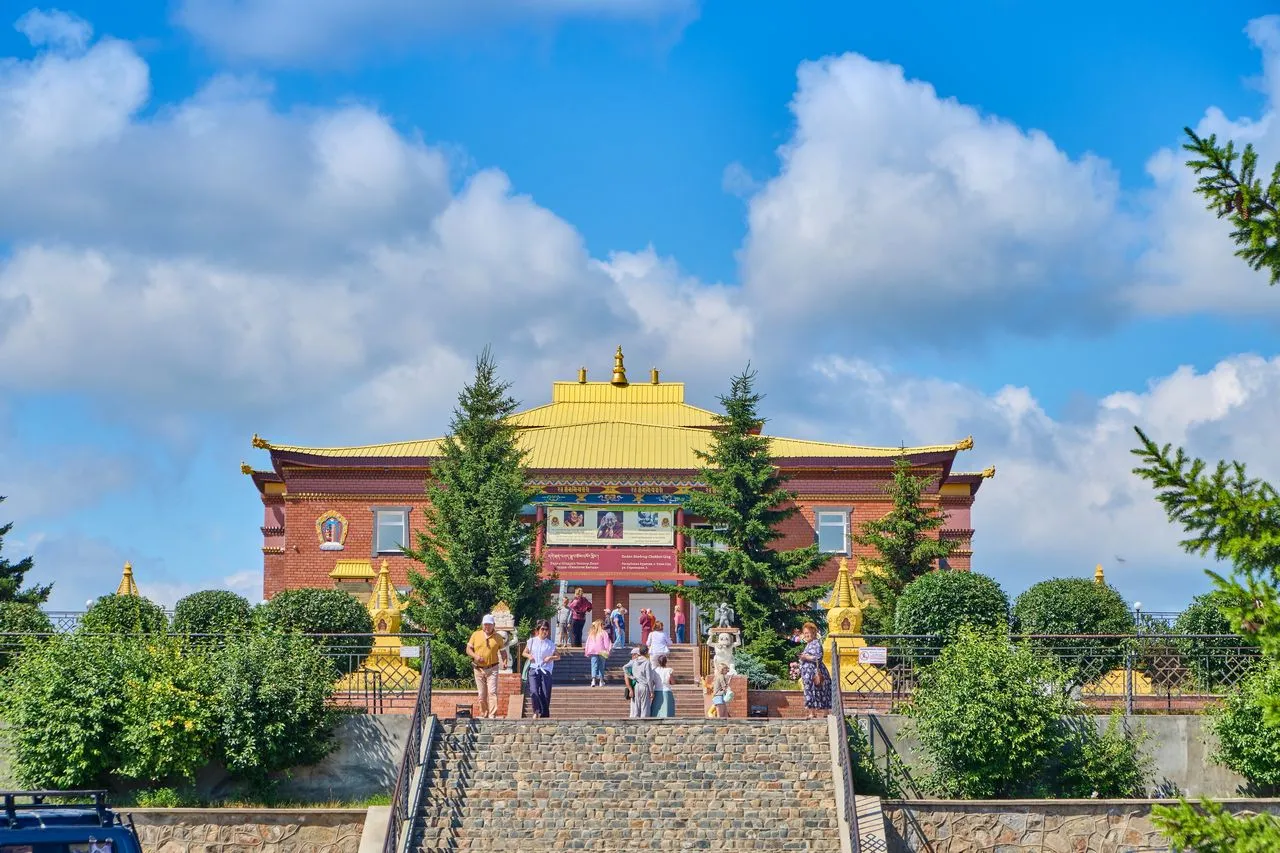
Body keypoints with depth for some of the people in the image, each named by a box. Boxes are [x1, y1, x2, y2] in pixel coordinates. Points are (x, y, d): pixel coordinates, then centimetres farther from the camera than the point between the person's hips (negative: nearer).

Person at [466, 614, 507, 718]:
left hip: (492, 669, -2)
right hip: (478, 669, 2)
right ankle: (483, 714, 18)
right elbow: (468, 649, 8)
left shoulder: (498, 638, 3)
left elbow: (503, 651, 10)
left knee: (492, 692, -13)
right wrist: (475, 656, -12)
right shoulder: (475, 635, 6)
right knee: (482, 694, 7)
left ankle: (492, 715, -17)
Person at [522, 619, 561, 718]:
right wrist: (529, 656, -3)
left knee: (545, 694, -2)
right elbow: (524, 653, 18)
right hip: (534, 669, 0)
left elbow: (558, 656, 13)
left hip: (546, 670, 0)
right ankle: (537, 711, 0)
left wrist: (551, 658, -7)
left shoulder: (550, 644, 6)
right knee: (534, 692, -18)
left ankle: (545, 715, 9)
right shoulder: (532, 642, 7)